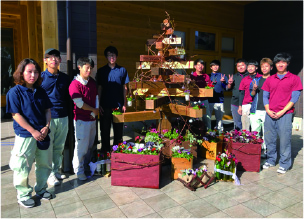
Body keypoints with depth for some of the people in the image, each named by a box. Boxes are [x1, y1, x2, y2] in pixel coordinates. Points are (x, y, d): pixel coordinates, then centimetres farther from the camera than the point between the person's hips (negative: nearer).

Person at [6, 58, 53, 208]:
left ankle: (41, 189, 35)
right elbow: (16, 115, -13)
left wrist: (46, 127, -7)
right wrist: (33, 131, -15)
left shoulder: (40, 92, 6)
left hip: (43, 134, 5)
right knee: (22, 167, 5)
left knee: (44, 164, 15)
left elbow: (48, 110, 9)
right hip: (25, 135, -5)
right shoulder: (15, 92, -9)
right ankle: (23, 194, 27)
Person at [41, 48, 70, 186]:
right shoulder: (41, 77, -2)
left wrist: (68, 113, 9)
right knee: (48, 147, 4)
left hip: (63, 118, 4)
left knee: (59, 147, 13)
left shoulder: (65, 78, 9)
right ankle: (49, 174, 18)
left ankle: (56, 170, 29)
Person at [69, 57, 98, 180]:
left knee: (90, 145, 15)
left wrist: (94, 113, -5)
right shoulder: (75, 84, -12)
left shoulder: (93, 82, 9)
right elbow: (79, 103, -16)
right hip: (81, 119, -7)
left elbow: (96, 98, 8)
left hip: (92, 119, 7)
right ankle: (79, 170, 16)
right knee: (81, 146, 1)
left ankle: (86, 165, 32)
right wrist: (94, 110, -6)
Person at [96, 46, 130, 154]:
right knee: (105, 129, 7)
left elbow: (124, 88, 6)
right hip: (105, 105, 0)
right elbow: (99, 88, 5)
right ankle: (105, 150, 22)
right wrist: (99, 105, -1)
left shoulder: (122, 70, 5)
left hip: (118, 105, 0)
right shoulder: (101, 71, 5)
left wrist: (124, 104, 1)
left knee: (118, 128, 9)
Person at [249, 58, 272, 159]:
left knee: (266, 132, -1)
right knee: (254, 131, 5)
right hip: (256, 110, 3)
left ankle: (265, 151, 12)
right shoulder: (256, 80, 14)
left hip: (267, 111, -2)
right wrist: (254, 89, -9)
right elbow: (252, 94, 12)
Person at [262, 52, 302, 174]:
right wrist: (268, 110, -3)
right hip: (270, 114, 4)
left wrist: (282, 112, -11)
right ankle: (271, 160, 23)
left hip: (285, 114, -3)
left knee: (285, 139, -2)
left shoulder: (294, 78, 3)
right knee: (269, 139, 8)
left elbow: (294, 98, -3)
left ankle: (284, 164, 11)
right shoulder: (270, 79, 13)